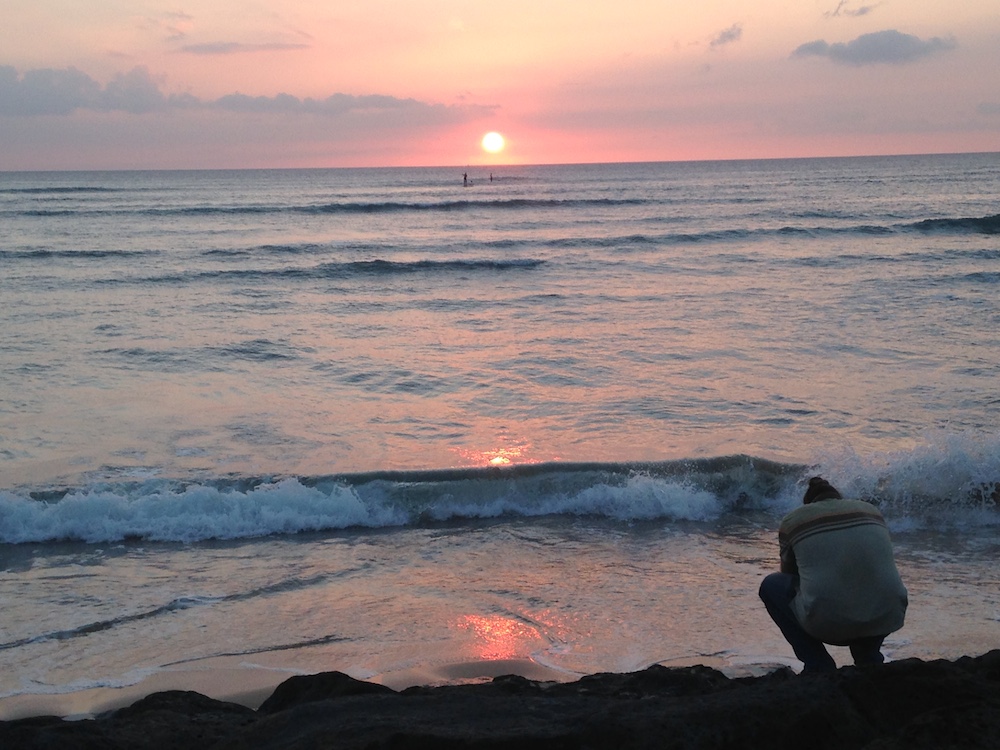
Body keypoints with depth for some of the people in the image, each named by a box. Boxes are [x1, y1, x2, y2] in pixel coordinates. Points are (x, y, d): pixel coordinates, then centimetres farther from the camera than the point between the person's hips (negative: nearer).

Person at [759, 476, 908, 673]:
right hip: (885, 620, 4)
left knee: (771, 586, 24)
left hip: (828, 623, -4)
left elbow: (790, 575, 29)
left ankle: (818, 667, 15)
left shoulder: (793, 520, 14)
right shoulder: (871, 510, 22)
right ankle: (869, 663, 24)